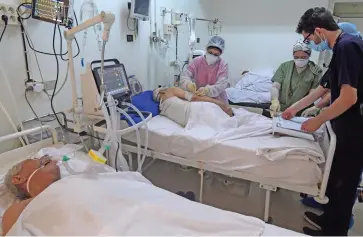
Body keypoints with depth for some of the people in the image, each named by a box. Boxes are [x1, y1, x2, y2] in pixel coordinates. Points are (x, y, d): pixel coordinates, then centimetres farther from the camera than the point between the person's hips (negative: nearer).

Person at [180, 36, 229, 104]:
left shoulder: (223, 65, -7)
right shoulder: (197, 61, -1)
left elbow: (221, 85, -18)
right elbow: (185, 75, -8)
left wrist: (206, 90, -38)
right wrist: (188, 84, -33)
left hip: (217, 102, 0)